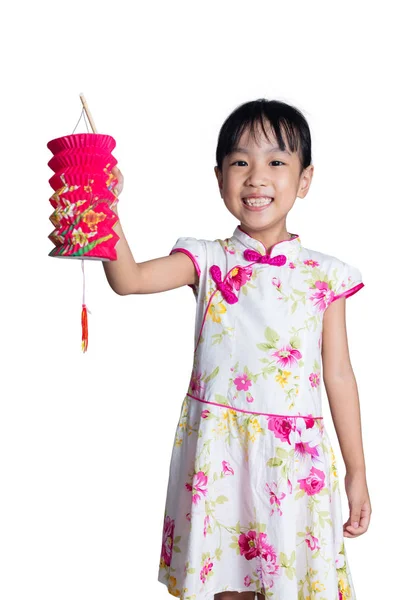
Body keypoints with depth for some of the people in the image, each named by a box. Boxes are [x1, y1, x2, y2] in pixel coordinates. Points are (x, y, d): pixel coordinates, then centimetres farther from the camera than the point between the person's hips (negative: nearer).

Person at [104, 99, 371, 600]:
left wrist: (357, 472, 6)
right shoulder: (208, 261, 1)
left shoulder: (324, 274, 1)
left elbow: (338, 375, 4)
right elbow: (129, 280, -13)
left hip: (294, 458, 0)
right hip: (218, 452, 0)